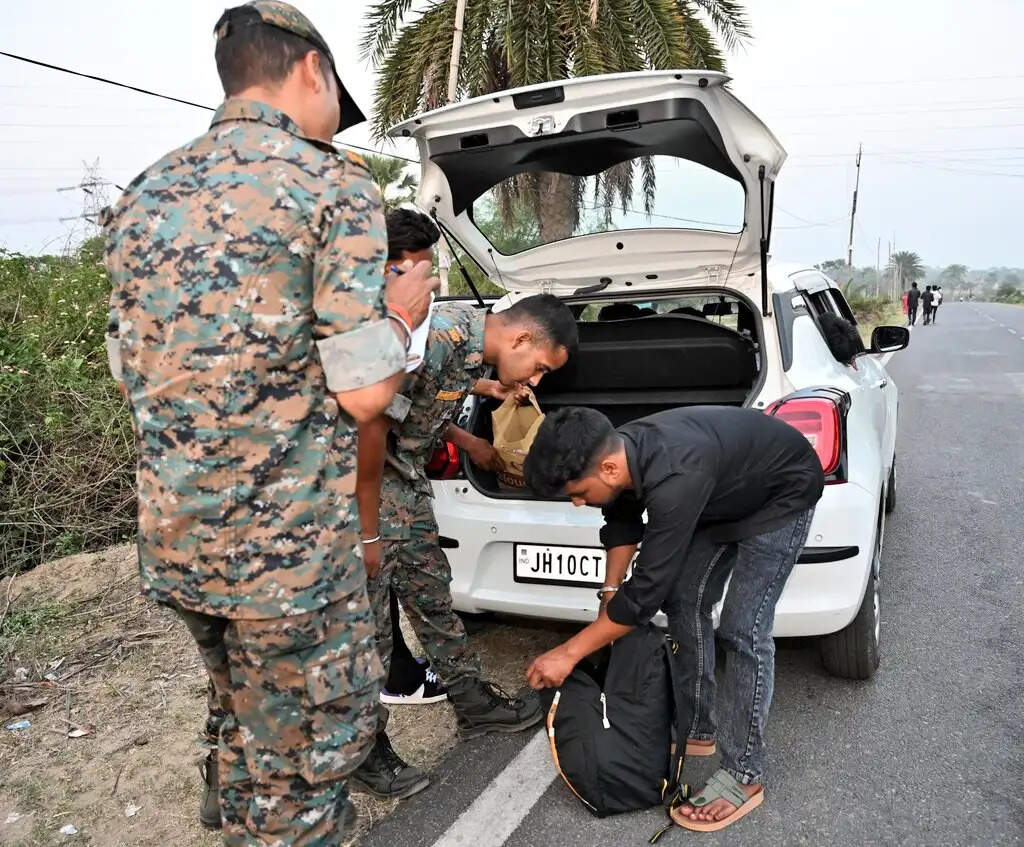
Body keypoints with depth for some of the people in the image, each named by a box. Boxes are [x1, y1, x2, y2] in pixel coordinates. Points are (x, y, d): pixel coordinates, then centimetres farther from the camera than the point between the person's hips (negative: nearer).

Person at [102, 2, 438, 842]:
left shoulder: (143, 197, 9)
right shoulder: (334, 185, -11)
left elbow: (132, 373, 15)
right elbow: (365, 395, -16)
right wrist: (401, 316, 4)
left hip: (174, 541, 7)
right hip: (290, 546, -7)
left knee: (242, 730, 27)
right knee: (302, 767, 12)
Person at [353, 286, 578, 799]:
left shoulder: (474, 344, 1)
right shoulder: (440, 337, -27)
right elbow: (371, 423, -27)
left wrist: (466, 441, 19)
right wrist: (368, 533, -22)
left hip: (401, 468, 9)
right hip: (354, 470, -9)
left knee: (431, 588, 16)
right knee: (367, 620, -2)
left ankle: (473, 703, 29)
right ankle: (364, 749, 15)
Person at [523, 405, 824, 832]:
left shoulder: (675, 481, -42)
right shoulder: (621, 449, -18)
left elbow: (646, 591, -35)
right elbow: (622, 523, 4)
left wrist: (568, 653, -28)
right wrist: (609, 593, 0)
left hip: (782, 493, -8)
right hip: (726, 492, 8)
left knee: (743, 629, -14)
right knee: (683, 600, 7)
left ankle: (743, 776, -1)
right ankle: (696, 729, 21)